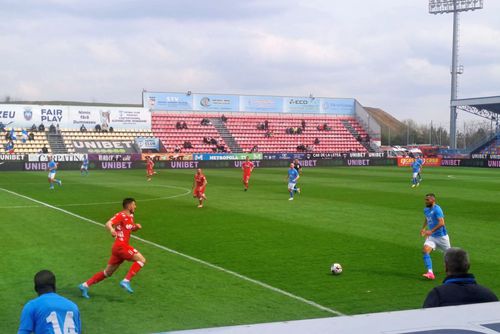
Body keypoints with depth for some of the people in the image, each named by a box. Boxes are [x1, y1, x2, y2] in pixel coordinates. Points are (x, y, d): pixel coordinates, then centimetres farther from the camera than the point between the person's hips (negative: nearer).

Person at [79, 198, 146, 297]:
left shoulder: (130, 216, 17)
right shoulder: (121, 215, -10)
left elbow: (132, 229, 33)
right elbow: (108, 224, -25)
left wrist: (136, 226, 8)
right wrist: (111, 230, -48)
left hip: (118, 248, 9)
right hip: (121, 245, -9)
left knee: (107, 272, 14)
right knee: (142, 260, -15)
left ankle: (85, 285, 17)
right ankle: (126, 281, -18)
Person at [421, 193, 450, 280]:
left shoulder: (437, 209, -20)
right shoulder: (426, 210, 5)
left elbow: (441, 223, -30)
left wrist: (431, 231, -34)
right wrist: (423, 228, 14)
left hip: (441, 236, -6)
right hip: (432, 237, 6)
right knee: (425, 250, -18)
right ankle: (430, 273, -24)